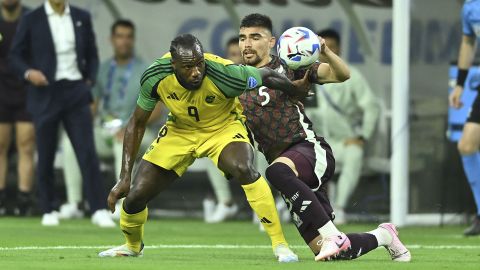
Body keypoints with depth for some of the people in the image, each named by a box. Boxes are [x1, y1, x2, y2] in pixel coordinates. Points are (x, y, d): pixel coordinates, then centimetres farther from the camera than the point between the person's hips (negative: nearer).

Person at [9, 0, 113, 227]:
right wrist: (28, 72, -15)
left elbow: (91, 53, 17)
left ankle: (99, 210, -8)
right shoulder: (31, 20, -1)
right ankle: (49, 210, 17)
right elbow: (15, 56, 3)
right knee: (45, 156, 4)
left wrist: (89, 81, 4)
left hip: (75, 93, 1)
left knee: (87, 152, -8)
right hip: (45, 95, -1)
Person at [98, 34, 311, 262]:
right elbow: (137, 124, -9)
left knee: (243, 169, -36)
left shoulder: (224, 74, -35)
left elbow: (266, 76, -14)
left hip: (223, 128, -3)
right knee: (135, 197, -4)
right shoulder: (155, 77, -25)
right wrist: (125, 177, -10)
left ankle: (280, 244, -24)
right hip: (180, 130, 3)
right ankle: (132, 245, 33)